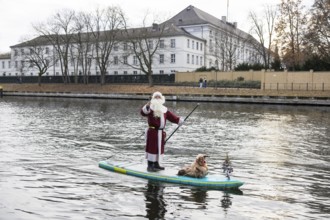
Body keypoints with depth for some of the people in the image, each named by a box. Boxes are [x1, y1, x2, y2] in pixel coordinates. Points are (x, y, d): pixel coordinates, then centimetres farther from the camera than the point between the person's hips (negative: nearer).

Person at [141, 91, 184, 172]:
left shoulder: (164, 109, 15)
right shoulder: (150, 108, -8)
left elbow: (171, 116, 19)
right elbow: (143, 112, -25)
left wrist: (179, 120, 12)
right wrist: (147, 106, -43)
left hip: (160, 132, 7)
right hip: (152, 132, -7)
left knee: (159, 148, 13)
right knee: (152, 148, -5)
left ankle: (156, 164, 25)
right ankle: (150, 166, 1)